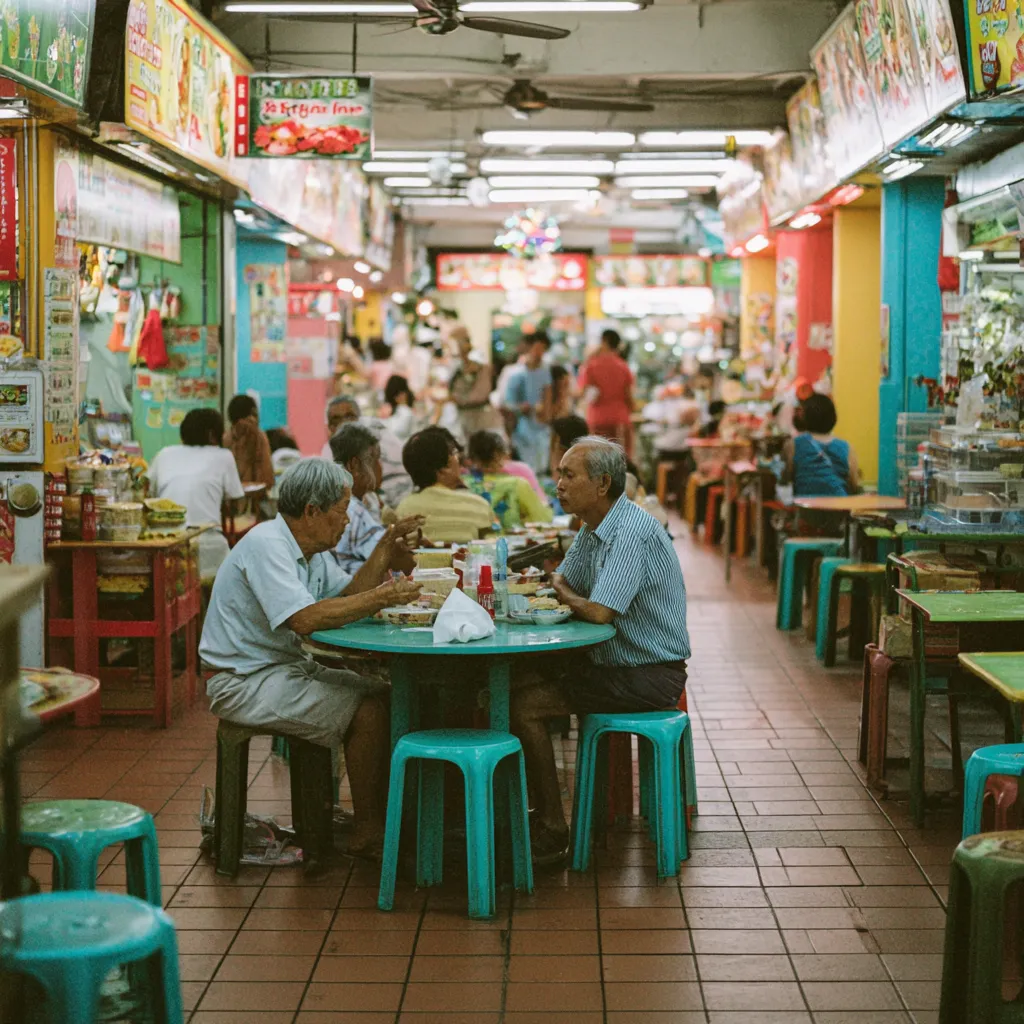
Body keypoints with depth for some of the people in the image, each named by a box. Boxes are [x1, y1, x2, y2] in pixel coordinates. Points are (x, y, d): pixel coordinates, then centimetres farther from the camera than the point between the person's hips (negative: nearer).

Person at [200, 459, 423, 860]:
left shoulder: (311, 548, 11)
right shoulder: (266, 545, -21)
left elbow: (348, 595, 9)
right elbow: (304, 619, -31)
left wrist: (385, 549, 0)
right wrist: (379, 599, -29)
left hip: (287, 668, 10)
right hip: (246, 683, -10)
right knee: (369, 711, -19)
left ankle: (387, 810, 9)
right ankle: (366, 834, -7)